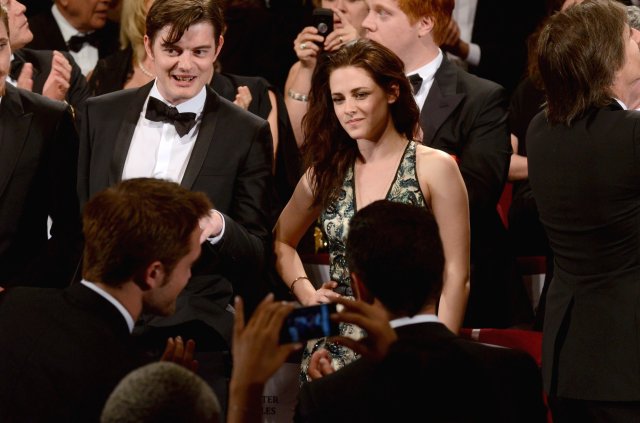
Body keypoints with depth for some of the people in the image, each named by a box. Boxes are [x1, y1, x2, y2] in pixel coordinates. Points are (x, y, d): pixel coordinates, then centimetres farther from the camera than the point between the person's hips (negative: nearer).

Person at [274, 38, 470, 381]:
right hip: (334, 351, 4)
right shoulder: (327, 172, 8)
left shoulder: (434, 168, -4)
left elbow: (456, 276, -6)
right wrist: (306, 294, 7)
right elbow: (281, 241, 24)